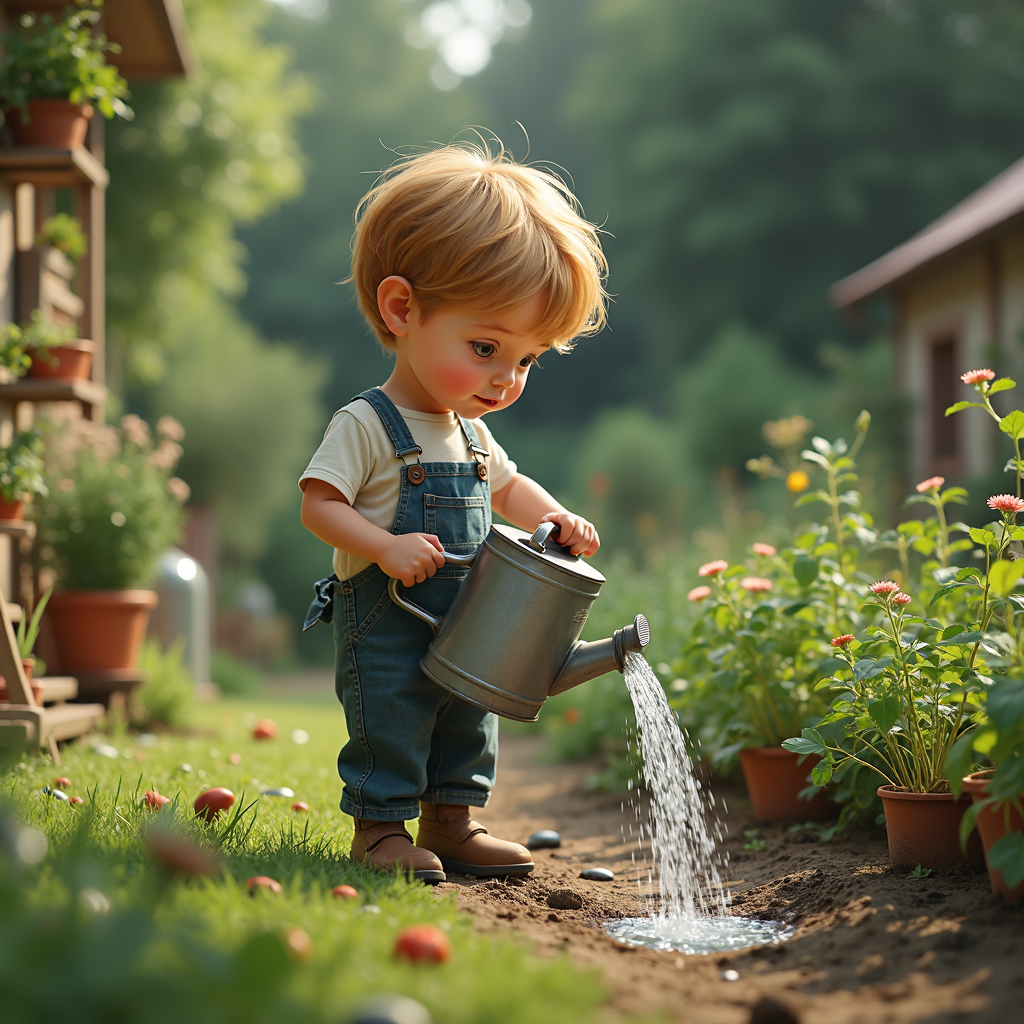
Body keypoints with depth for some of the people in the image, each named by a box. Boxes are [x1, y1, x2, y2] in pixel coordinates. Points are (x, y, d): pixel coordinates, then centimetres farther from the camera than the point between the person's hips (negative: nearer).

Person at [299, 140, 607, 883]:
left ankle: (451, 822, 27)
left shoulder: (471, 430, 9)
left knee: (468, 723, 15)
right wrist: (386, 546, -32)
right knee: (389, 722, -3)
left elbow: (506, 488, 24)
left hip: (465, 626, 8)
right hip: (386, 625, -8)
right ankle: (381, 828, 10)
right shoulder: (366, 425, -16)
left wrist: (556, 520, 6)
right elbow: (319, 505, -19)